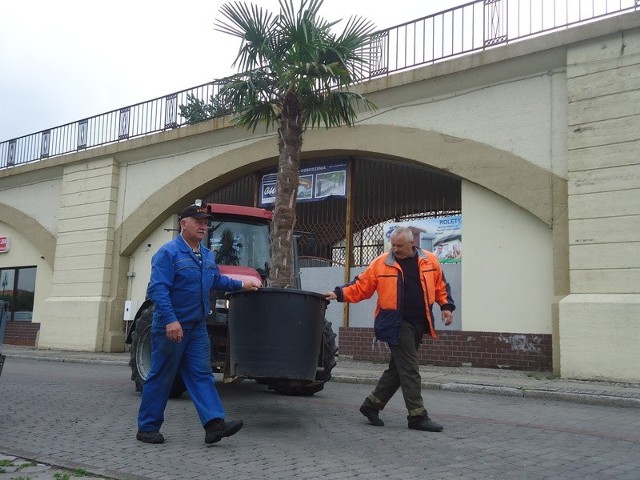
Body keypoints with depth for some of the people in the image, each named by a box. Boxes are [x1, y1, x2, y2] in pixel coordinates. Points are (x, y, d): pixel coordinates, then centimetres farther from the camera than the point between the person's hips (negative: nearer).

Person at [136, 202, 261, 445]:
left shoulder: (207, 255, 12)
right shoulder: (168, 252, -14)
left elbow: (217, 280, 30)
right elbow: (158, 289, -23)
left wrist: (241, 285, 22)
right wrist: (170, 320, -31)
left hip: (197, 328, 7)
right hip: (171, 328, -7)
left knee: (202, 375, 1)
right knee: (161, 377, 2)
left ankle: (214, 424, -2)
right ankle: (147, 427, 15)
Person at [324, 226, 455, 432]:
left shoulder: (429, 260, 5)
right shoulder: (381, 263, -3)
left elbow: (441, 285, 15)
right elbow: (361, 286, 1)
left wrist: (446, 306, 5)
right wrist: (339, 294, -10)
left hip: (418, 323, 5)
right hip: (396, 323, -5)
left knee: (398, 368, 12)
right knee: (409, 369, -6)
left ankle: (371, 405, 25)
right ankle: (417, 416, 3)